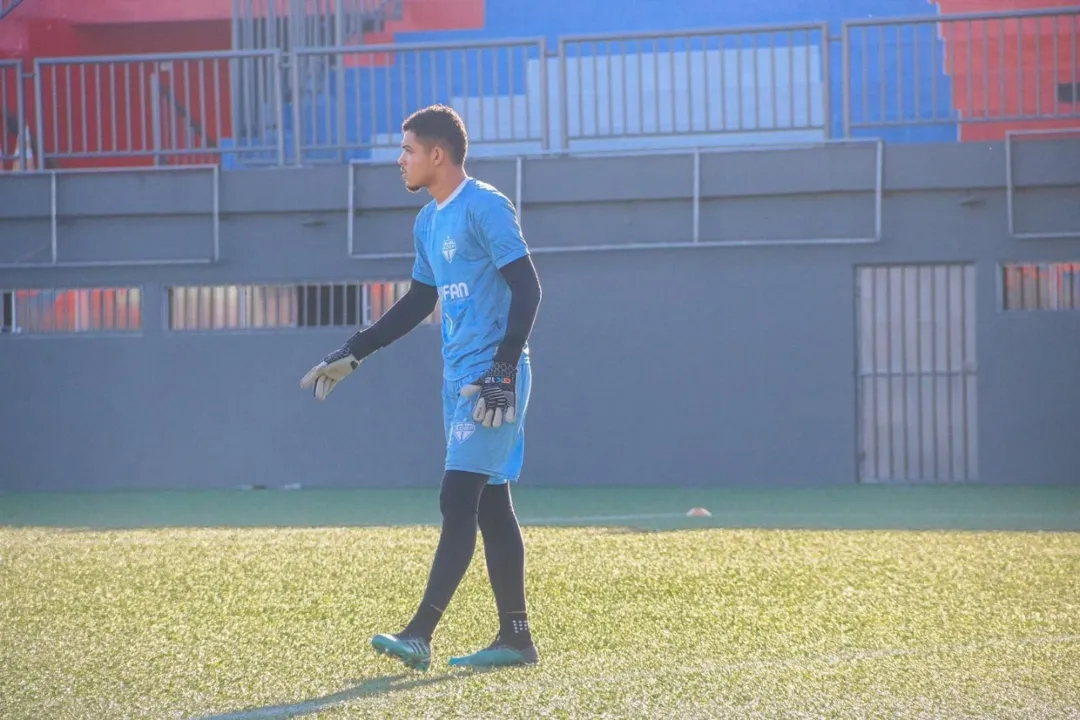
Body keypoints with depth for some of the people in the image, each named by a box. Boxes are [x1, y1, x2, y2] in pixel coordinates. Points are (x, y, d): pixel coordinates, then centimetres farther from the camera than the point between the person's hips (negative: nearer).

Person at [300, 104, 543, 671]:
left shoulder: (485, 208, -12)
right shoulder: (428, 222, 15)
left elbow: (527, 289, -17)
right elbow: (418, 302, 26)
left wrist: (504, 372, -23)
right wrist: (352, 355, 22)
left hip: (494, 379, -9)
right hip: (459, 379, 9)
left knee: (458, 498, -13)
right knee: (489, 505, 9)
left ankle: (420, 635, -18)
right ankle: (515, 637, 12)